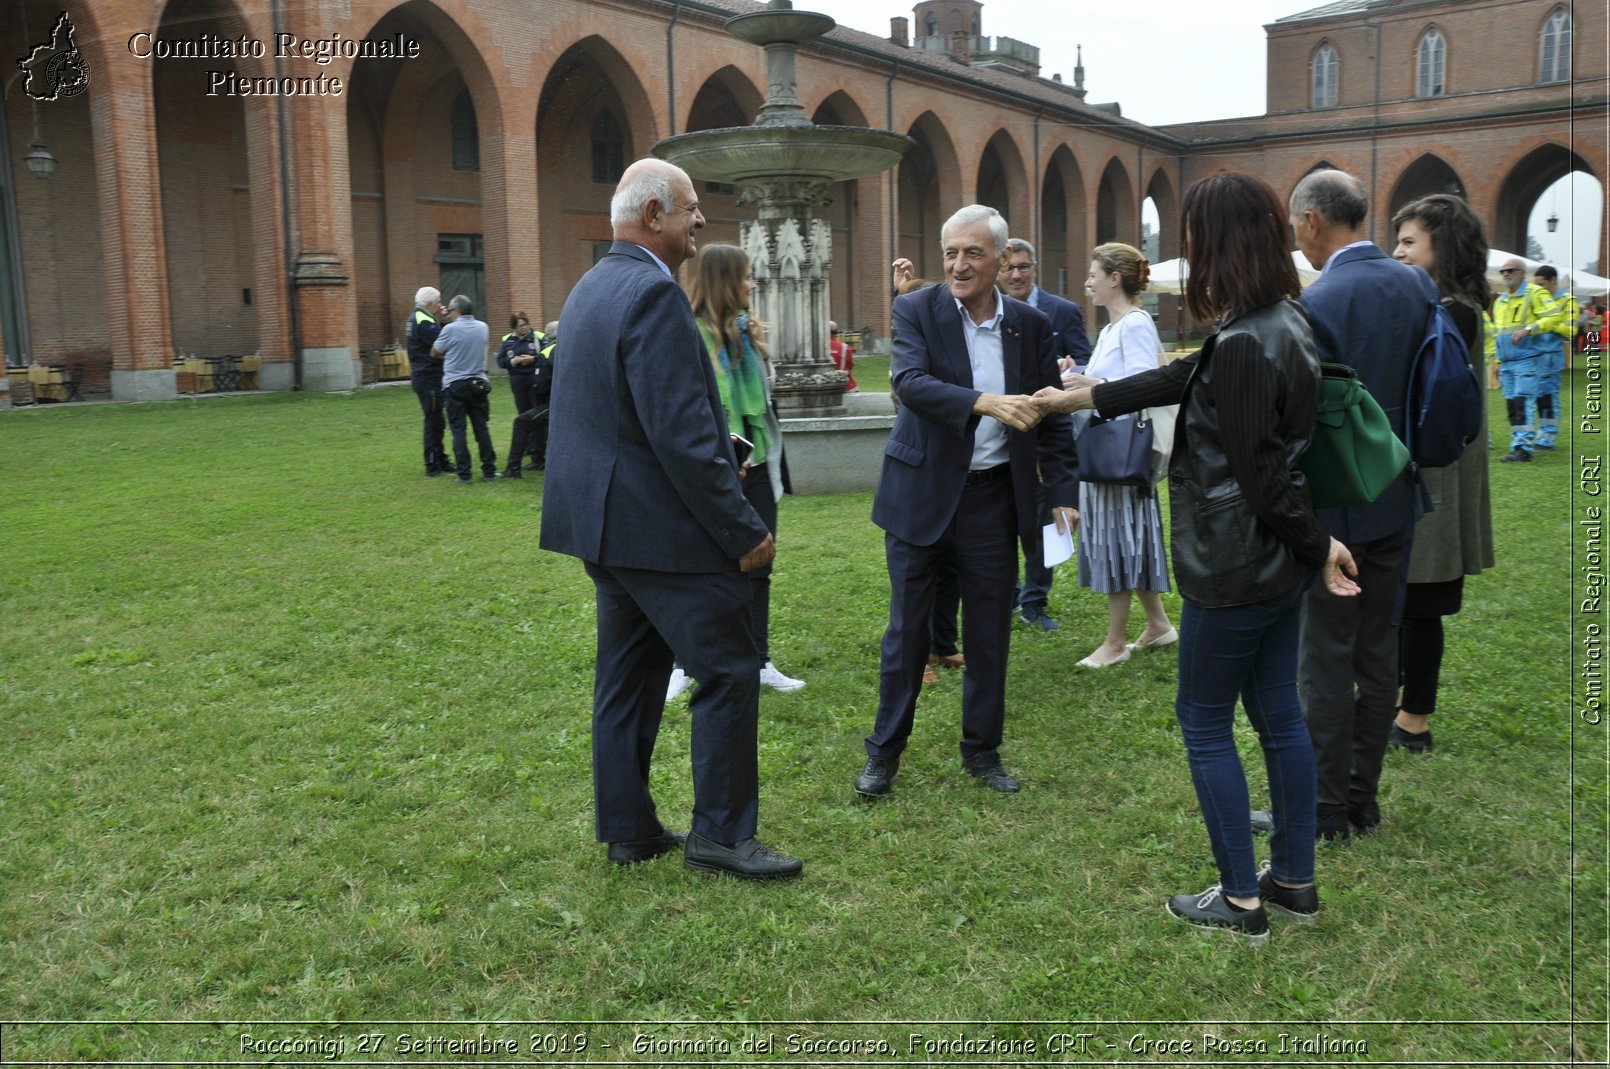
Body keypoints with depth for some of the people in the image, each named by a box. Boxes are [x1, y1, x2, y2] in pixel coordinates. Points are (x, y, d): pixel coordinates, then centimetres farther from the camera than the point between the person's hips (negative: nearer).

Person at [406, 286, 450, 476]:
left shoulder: (416, 319, 14)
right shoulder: (424, 322, -17)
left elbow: (436, 340, 12)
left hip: (422, 376, 10)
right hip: (429, 378, -10)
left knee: (436, 421, 16)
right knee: (434, 421, -4)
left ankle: (441, 460, 23)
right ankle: (432, 466, 0)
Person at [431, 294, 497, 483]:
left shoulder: (450, 329, -11)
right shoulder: (482, 327, 4)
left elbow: (434, 353, 0)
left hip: (455, 384, -4)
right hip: (478, 384, 4)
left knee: (458, 430, 1)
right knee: (481, 428, 8)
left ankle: (464, 474, -1)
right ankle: (489, 471, 9)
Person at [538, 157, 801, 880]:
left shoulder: (592, 285, 13)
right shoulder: (652, 292, -18)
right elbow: (682, 436, -24)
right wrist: (746, 531, -18)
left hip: (604, 521, 10)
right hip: (660, 526, -10)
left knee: (630, 677, 16)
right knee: (728, 672, 0)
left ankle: (629, 830, 25)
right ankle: (720, 834, 9)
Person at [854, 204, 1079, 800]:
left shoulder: (1030, 325, 3)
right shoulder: (916, 311, -6)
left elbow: (1050, 416, 7)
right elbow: (910, 381, -24)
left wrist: (1063, 493, 0)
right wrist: (985, 402, -38)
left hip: (993, 498, 3)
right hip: (922, 491, -2)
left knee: (990, 632, 11)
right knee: (907, 628, 7)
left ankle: (982, 750, 27)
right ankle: (885, 750, 22)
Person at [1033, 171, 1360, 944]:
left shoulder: (1246, 346, -25)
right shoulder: (1285, 324, 7)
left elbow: (1261, 475, -23)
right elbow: (1183, 379, 18)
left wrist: (1317, 545, -8)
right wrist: (1083, 398, 24)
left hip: (1235, 575, -9)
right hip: (1279, 569, 9)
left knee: (1204, 723, 6)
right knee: (1279, 717, 17)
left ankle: (1241, 900, 17)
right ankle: (1295, 880, 30)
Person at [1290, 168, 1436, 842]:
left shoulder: (1318, 305, -19)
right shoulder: (1418, 286, 3)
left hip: (1334, 505, -7)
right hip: (1395, 500, 7)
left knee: (1325, 661, 2)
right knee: (1378, 652, 14)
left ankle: (1327, 809, 12)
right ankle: (1363, 798, 26)